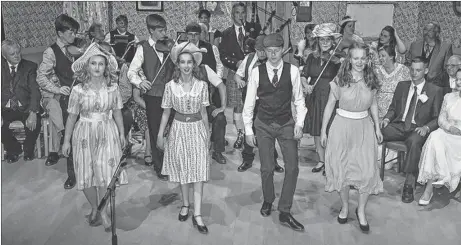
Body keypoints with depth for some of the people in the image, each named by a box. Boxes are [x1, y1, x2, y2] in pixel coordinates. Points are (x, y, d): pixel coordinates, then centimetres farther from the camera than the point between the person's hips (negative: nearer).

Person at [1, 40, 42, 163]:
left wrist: (33, 114, -24)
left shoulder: (29, 66, 2)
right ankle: (14, 149, 7)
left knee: (35, 123, -29)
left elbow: (35, 91, -8)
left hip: (25, 108, -1)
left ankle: (28, 149, 4)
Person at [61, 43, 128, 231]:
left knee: (105, 173, -3)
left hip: (107, 132, 0)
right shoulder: (78, 90, -7)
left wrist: (121, 134, 7)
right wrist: (66, 140, 1)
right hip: (85, 133, 0)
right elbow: (72, 116, -1)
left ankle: (102, 212, 14)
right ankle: (95, 208, 28)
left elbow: (117, 113, 5)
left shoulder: (112, 87, -3)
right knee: (86, 175, 6)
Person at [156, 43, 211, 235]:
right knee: (182, 170, 11)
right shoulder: (170, 86, -5)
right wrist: (160, 135, 1)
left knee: (199, 171, -2)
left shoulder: (202, 85, -4)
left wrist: (207, 134, 10)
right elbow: (166, 112, 1)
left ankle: (197, 214, 1)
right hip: (179, 129, 0)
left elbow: (203, 112, 5)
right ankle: (185, 204, 31)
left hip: (197, 129, 0)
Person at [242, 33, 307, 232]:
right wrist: (248, 131, -2)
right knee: (267, 168, 6)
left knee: (292, 168, -3)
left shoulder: (292, 71, -6)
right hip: (263, 125, 0)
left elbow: (299, 100, 2)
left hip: (287, 124, 1)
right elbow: (249, 102, -1)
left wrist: (299, 124, -7)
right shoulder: (257, 72, -6)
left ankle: (284, 213, 10)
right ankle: (268, 201, 34)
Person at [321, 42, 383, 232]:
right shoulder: (340, 80, -7)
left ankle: (361, 211, 18)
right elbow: (330, 105, -1)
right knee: (341, 169, 7)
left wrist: (377, 128, 11)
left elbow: (373, 104, 13)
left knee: (368, 171, -2)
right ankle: (345, 207, 29)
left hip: (364, 127, 2)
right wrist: (323, 130, 0)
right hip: (342, 126, -2)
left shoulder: (371, 80, 1)